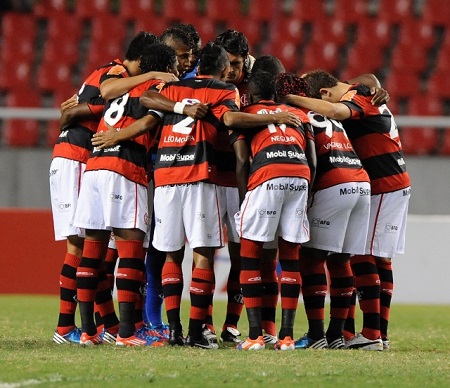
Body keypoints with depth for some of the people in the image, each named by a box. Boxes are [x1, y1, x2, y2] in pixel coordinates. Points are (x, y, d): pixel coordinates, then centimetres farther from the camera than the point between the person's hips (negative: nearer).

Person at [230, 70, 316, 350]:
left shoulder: (246, 114, 20)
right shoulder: (299, 114, 29)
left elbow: (242, 160, 8)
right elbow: (313, 159, 19)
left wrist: (244, 198, 13)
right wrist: (306, 196, 25)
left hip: (267, 175, -3)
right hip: (301, 176, 3)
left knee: (250, 254, 6)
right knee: (290, 255, 11)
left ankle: (255, 335, -1)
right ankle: (287, 335, 6)